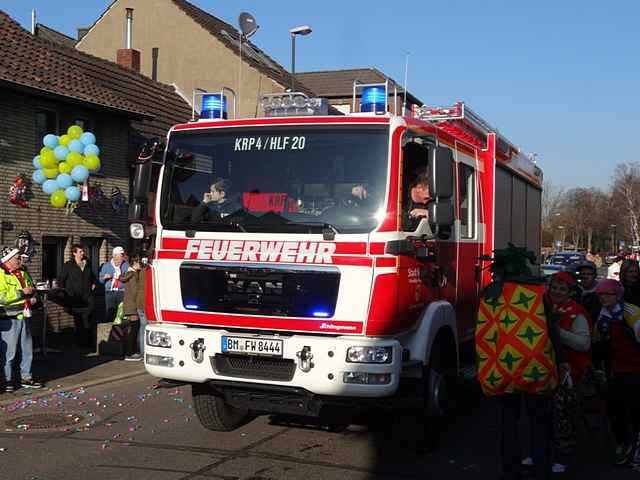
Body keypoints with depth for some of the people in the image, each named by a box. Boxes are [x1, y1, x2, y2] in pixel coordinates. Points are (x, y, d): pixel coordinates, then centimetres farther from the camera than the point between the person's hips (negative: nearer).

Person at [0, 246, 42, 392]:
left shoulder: (23, 273, 12)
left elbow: (32, 288, 27)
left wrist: (34, 297, 5)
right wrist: (22, 292, -20)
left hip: (25, 317, 7)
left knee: (27, 351, 13)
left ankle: (26, 378, 23)